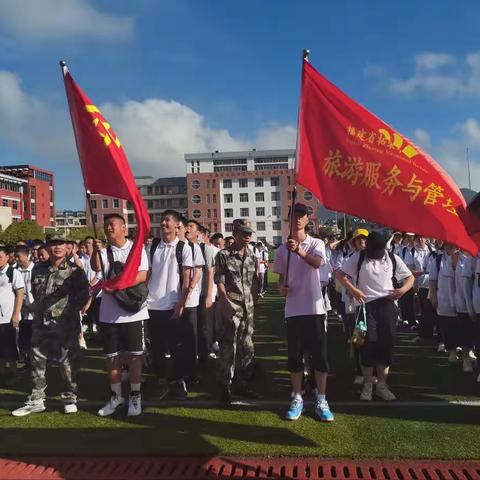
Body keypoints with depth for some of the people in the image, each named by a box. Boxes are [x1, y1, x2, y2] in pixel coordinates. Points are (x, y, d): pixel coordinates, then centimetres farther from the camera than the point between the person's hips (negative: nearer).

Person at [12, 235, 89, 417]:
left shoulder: (75, 271, -5)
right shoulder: (38, 269, 9)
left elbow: (82, 296, -7)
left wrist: (68, 312, -9)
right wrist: (42, 309, 15)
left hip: (65, 325, -5)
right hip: (40, 324, 5)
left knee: (67, 362, 2)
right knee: (37, 362, 10)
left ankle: (70, 398, 18)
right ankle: (36, 400, 23)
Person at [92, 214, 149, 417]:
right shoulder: (103, 251, 8)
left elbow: (142, 275, -11)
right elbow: (96, 267, -13)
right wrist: (95, 251, -32)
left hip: (132, 311, -3)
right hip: (108, 313, 3)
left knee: (134, 355, 3)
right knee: (111, 356, 10)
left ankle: (135, 397, 13)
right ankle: (116, 396, 24)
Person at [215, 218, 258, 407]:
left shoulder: (252, 256, 11)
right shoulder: (224, 255, -4)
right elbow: (220, 283, -8)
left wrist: (252, 304, 13)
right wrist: (226, 305, -17)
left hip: (248, 307, 6)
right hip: (231, 307, -5)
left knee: (247, 347, 11)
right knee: (228, 348, -4)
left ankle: (241, 383, 25)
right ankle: (225, 388, 7)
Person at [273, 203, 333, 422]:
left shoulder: (316, 244, 1)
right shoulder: (283, 249, 9)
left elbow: (317, 263, -21)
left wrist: (299, 250, -38)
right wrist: (281, 287, -8)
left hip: (315, 307, -2)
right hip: (293, 308, 2)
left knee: (319, 353, 1)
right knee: (295, 355, 6)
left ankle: (321, 400, 12)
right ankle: (297, 399, 17)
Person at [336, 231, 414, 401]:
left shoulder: (393, 258, 8)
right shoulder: (358, 257, 2)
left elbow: (410, 277, 13)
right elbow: (340, 274, 0)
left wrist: (403, 289, -8)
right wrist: (353, 290, -13)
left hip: (387, 305, 2)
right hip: (367, 305, -2)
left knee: (386, 344, 2)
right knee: (369, 343, -7)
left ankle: (382, 384, 15)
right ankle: (367, 385, 7)